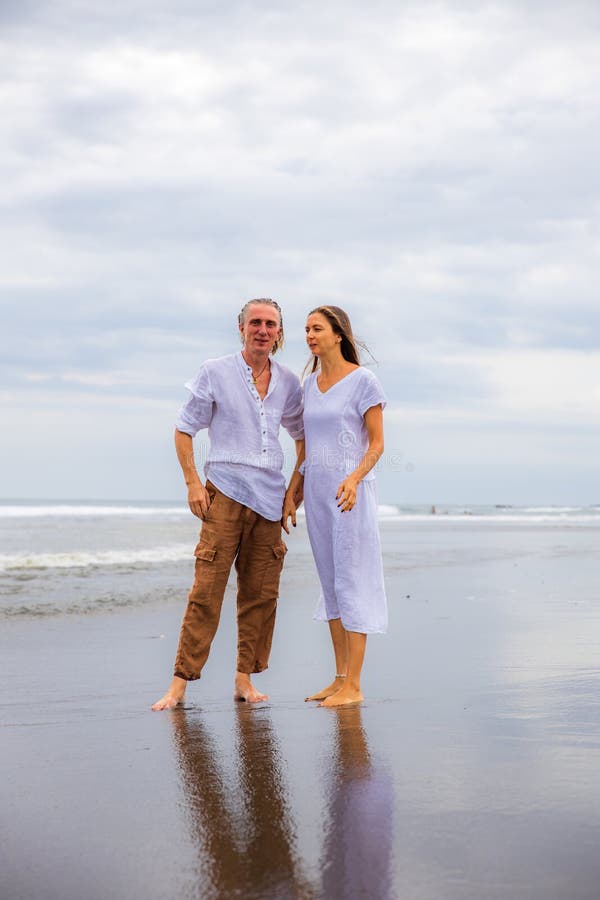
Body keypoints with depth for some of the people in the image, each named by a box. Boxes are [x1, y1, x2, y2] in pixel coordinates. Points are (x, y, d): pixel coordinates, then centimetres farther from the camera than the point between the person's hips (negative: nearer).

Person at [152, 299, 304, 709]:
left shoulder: (288, 383, 11)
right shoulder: (215, 372, 2)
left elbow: (303, 434, 25)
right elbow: (184, 429, 4)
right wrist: (193, 482, -6)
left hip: (270, 497, 4)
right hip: (226, 491, -4)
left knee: (261, 594, 4)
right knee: (207, 588, -10)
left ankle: (245, 679, 12)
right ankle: (180, 682, -7)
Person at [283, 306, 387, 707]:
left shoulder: (364, 381, -7)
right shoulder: (311, 384, 13)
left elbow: (377, 444, -9)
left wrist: (354, 479, -24)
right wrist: (291, 492, 12)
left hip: (350, 492, -7)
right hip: (317, 493, 7)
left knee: (352, 583, -6)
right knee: (331, 584, 9)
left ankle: (353, 685, -2)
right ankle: (340, 677, 15)